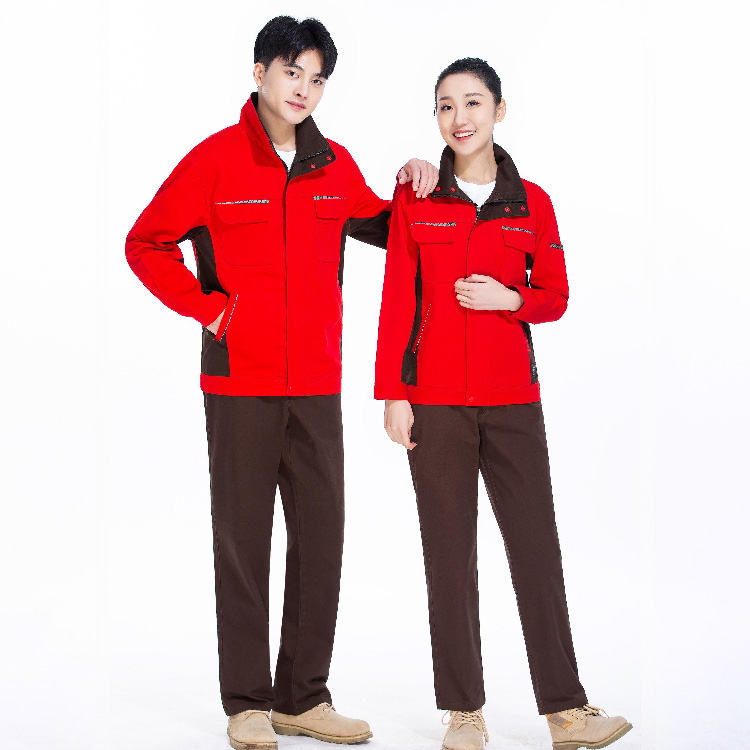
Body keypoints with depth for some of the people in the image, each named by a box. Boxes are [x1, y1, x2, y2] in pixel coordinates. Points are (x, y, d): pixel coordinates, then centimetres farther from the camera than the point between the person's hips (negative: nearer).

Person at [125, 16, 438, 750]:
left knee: (321, 538, 6)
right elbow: (146, 244, 2)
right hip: (239, 383, -4)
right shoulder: (216, 159, -3)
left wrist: (411, 194, 4)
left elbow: (377, 226, 23)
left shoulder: (336, 167, 9)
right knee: (243, 540, 3)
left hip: (317, 384, 4)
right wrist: (206, 307, -6)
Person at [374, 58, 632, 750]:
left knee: (537, 547, 1)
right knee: (450, 554, 3)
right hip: (435, 401, -1)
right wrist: (392, 393, -4)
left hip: (512, 399, 1)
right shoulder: (415, 200, 4)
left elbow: (555, 297, 10)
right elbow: (397, 302, 2)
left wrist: (509, 298, -11)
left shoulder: (531, 203, 7)